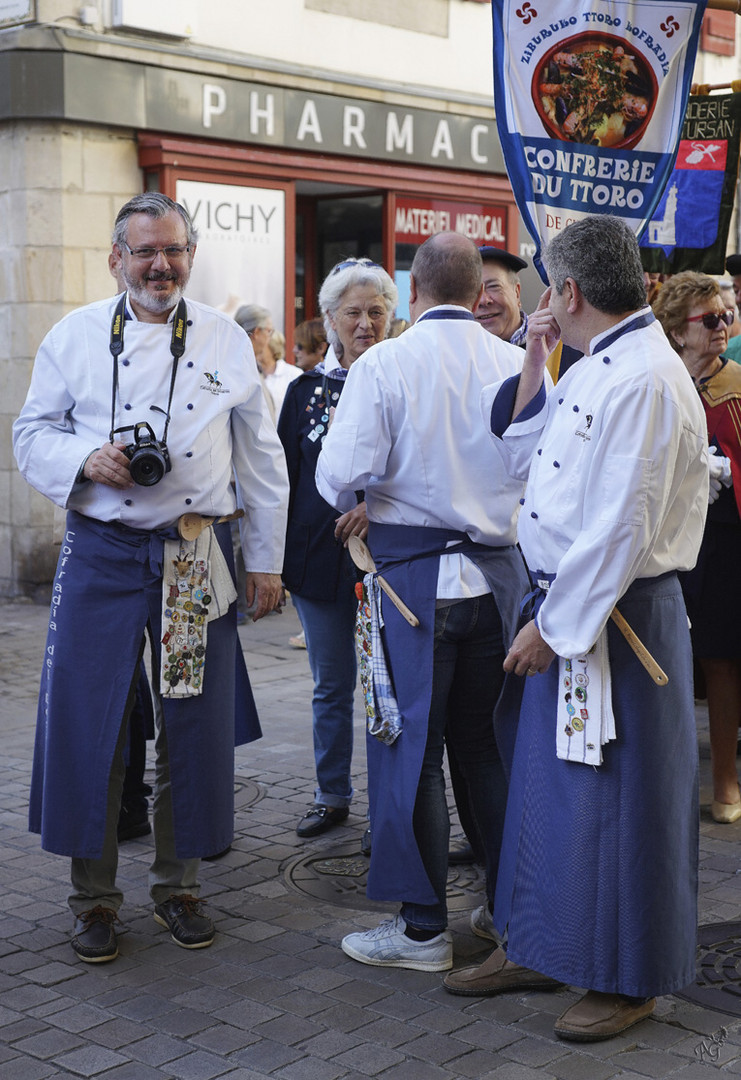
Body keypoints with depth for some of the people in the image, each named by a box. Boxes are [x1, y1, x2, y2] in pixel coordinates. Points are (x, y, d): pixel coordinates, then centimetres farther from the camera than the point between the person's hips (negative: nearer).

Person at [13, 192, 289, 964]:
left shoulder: (228, 342, 7)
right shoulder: (74, 336, 4)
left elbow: (260, 459, 9)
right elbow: (32, 433, 6)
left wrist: (266, 560, 7)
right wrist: (87, 458, -15)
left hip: (197, 558, 1)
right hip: (101, 553, -1)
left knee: (194, 725, 6)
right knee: (89, 720, 0)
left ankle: (177, 884, 24)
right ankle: (93, 895, 16)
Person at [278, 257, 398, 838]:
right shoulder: (308, 389, 8)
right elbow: (287, 474, 10)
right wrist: (280, 554, 5)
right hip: (319, 556, 3)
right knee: (332, 685, 13)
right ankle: (332, 796, 26)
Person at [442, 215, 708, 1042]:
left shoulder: (644, 381, -20)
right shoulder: (594, 368, 11)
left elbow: (620, 527, -23)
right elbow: (526, 458, 17)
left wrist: (553, 624, -18)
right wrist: (535, 365, 8)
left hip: (617, 617, -9)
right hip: (568, 609, 10)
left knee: (617, 797, 2)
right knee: (547, 780, 17)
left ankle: (628, 979, 18)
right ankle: (537, 947, 32)